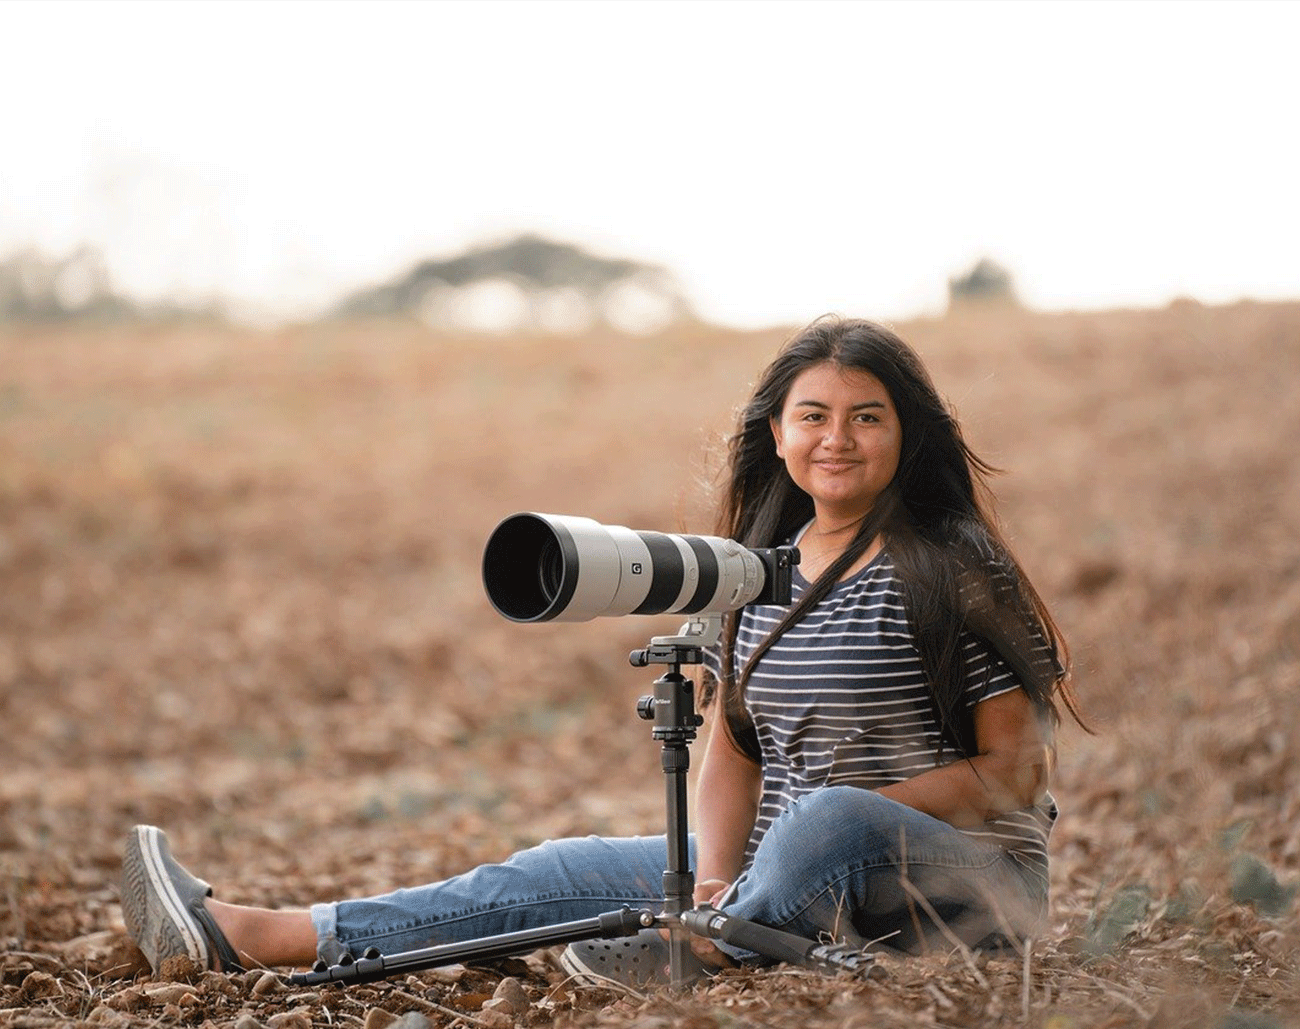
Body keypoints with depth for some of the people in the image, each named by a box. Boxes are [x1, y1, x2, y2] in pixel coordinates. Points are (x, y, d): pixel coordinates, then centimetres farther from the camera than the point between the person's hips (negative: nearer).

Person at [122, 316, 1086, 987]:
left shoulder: (952, 565, -9)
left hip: (969, 882, -5)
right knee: (562, 873, -4)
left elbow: (1017, 770, -10)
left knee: (833, 819, -39)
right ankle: (250, 935, -8)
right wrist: (715, 881, -11)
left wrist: (860, 816, -19)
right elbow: (731, 743, 7)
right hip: (797, 875, 5)